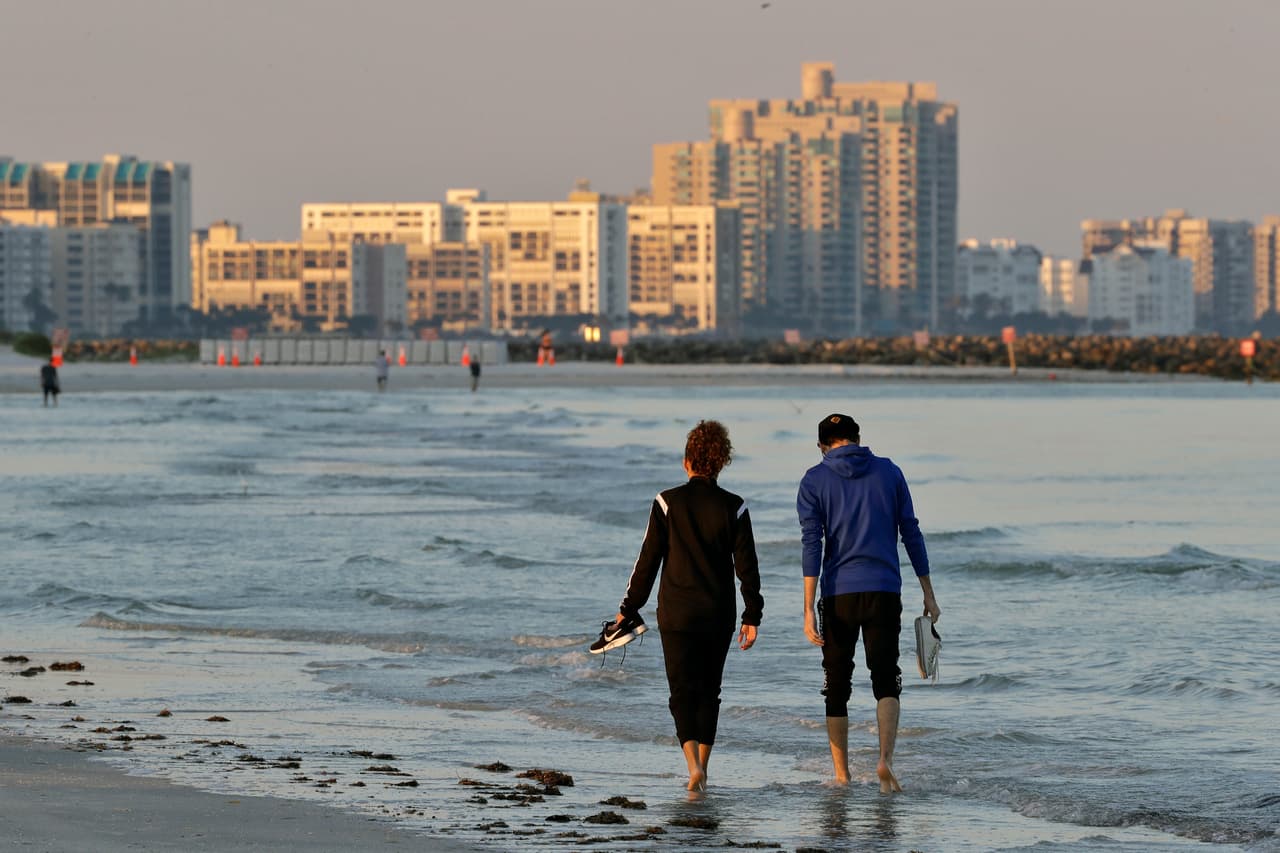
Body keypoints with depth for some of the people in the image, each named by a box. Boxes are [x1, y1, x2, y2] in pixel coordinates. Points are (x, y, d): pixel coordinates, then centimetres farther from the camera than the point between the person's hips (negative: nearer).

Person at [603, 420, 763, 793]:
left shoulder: (668, 502, -5)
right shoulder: (734, 507, -2)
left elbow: (648, 560, -4)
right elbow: (747, 566, 0)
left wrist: (629, 609, 4)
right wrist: (752, 616, 6)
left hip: (676, 614, -2)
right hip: (719, 615, 2)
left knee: (683, 692, -1)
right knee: (709, 691, 15)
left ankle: (693, 764, -22)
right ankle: (702, 768, 18)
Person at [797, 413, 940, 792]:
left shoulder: (814, 481, 1)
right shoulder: (889, 472, 7)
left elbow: (811, 544, -7)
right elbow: (911, 533, 6)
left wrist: (809, 611, -10)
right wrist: (928, 593, 12)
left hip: (838, 594, -1)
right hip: (884, 592, 1)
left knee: (837, 686, 10)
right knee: (886, 680, 3)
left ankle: (842, 775, 12)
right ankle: (885, 758, -20)